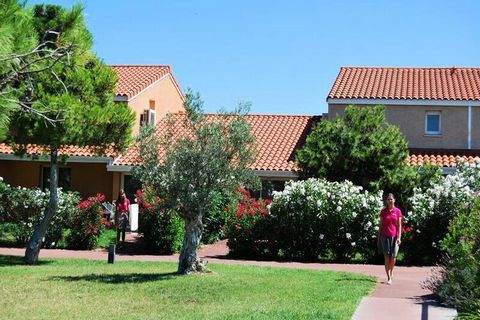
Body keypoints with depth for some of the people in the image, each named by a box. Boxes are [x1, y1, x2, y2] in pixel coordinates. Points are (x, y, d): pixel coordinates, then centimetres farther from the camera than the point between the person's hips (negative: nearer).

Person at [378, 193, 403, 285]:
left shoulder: (397, 211, 1)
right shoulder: (383, 211, 3)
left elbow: (399, 225, 0)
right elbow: (381, 225, 7)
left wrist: (399, 237, -8)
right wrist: (379, 236, 5)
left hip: (394, 236, 0)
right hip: (385, 236, 0)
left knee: (393, 256, 1)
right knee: (387, 256, -4)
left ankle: (391, 271, 31)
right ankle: (389, 278, -3)